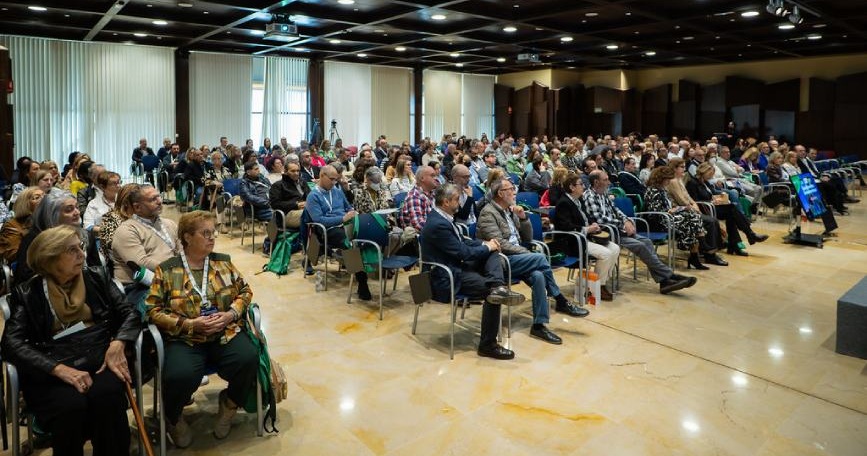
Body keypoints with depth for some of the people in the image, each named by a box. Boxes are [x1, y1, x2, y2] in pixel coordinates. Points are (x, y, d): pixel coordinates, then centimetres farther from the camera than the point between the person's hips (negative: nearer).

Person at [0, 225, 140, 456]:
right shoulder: (27, 293, 8)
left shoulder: (96, 277, 15)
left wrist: (118, 343, -11)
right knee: (71, 406, -34)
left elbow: (130, 313, 12)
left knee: (107, 396, -32)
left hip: (100, 362, 2)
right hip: (50, 373, -1)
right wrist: (60, 369, -19)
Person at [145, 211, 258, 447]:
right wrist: (190, 324, -15)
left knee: (249, 359, -27)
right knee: (180, 376, -33)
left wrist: (230, 314, -6)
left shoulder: (223, 261, 10)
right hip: (184, 339, -3)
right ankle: (174, 418, 5)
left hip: (226, 333, 3)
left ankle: (229, 404, 7)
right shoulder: (166, 270, 0)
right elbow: (154, 311, -3)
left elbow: (245, 290, 13)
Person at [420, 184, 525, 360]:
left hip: (455, 267, 10)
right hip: (446, 279, -10)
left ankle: (498, 286, -22)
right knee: (490, 291, -19)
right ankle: (488, 345, -11)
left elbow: (462, 241, 19)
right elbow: (463, 253, -20)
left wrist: (485, 243, 3)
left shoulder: (441, 217, 8)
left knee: (493, 254, 4)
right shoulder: (438, 225, -23)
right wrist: (486, 247, -4)